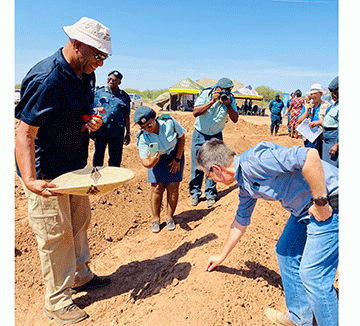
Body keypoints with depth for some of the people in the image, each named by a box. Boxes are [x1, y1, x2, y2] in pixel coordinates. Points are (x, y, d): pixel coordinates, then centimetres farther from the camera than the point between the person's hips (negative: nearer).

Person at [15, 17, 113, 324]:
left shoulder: (86, 75, 5)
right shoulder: (46, 79, -24)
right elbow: (25, 134, -25)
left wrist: (92, 122, -2)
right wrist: (30, 180, -36)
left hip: (75, 167, 9)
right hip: (47, 174, -9)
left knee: (79, 223, 20)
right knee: (55, 236, 3)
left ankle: (81, 276, 41)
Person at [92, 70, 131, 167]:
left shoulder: (124, 96, 10)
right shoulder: (99, 92, 7)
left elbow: (126, 116, 11)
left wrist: (128, 134, 7)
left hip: (117, 132, 1)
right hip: (101, 130, -1)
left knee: (116, 157, 6)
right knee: (98, 156, 5)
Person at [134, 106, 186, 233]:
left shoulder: (169, 122, -26)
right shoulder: (143, 138, -25)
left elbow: (181, 138, -10)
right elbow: (145, 161, -26)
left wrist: (177, 159, -9)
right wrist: (151, 162, -51)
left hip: (174, 156, 0)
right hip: (157, 159, 0)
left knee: (173, 188, -4)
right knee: (157, 188, -7)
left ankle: (170, 217, 13)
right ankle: (156, 219, 10)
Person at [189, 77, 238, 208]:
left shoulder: (230, 99, -6)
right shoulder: (206, 94, -13)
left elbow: (235, 119, -11)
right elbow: (195, 112, -23)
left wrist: (228, 105, -25)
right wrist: (212, 101, -30)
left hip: (216, 136, 1)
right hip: (200, 135, -1)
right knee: (197, 166, 2)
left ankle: (211, 194, 16)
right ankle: (195, 193, 18)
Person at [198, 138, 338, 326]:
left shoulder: (254, 159, -24)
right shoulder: (245, 184, 7)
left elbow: (310, 155, -33)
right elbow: (241, 221, 20)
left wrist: (320, 202, -24)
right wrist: (221, 256, 30)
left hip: (328, 206, -10)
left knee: (312, 274, -4)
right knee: (286, 253, 16)